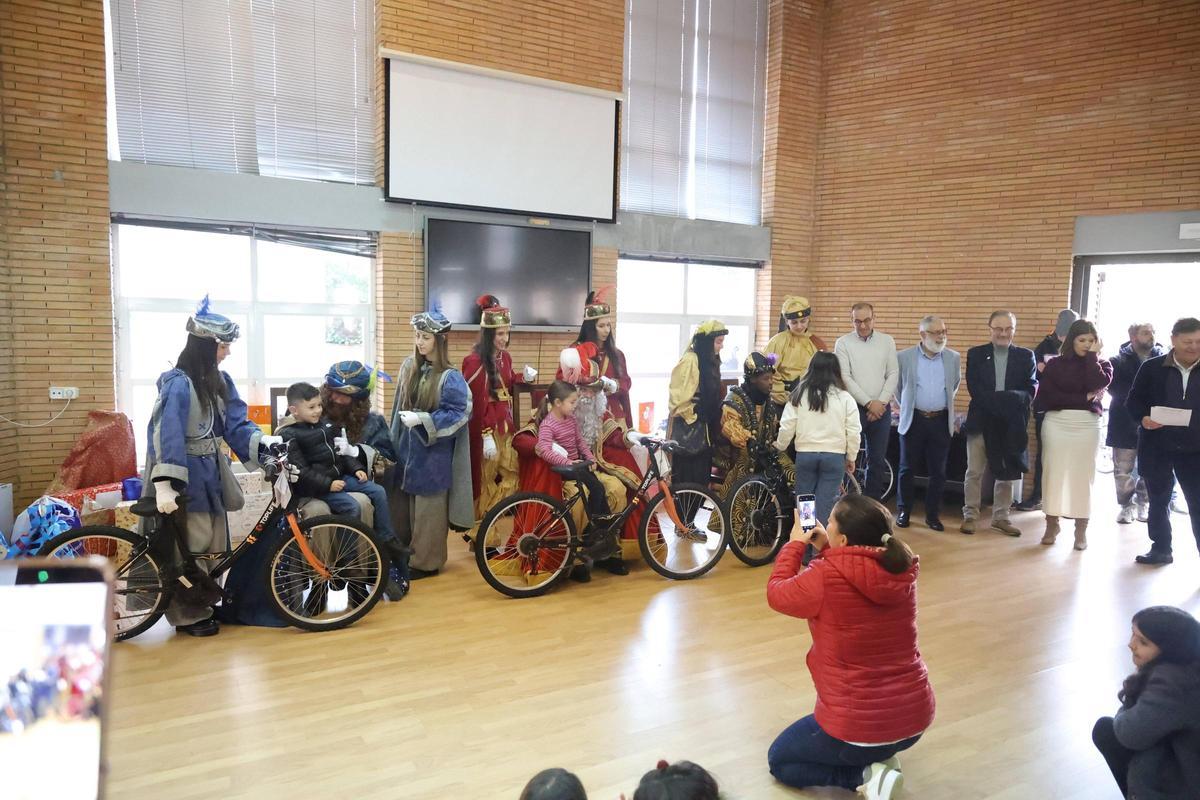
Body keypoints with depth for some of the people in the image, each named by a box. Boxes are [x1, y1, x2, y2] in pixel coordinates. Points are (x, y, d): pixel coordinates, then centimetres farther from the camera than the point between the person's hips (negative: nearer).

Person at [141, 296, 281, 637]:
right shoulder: (178, 383, -18)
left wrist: (264, 441, -15)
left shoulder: (220, 381, 6)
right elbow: (164, 434, -26)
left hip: (211, 473, 8)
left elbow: (235, 424, 4)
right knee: (192, 546, 0)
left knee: (215, 544, 13)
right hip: (185, 475, -8)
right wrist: (163, 486, -34)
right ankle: (188, 616, 15)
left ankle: (205, 603, 29)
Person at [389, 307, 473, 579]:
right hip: (406, 449, 6)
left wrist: (421, 419, -22)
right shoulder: (409, 367, 6)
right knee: (402, 506, 13)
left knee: (427, 509, 4)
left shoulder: (450, 378, -14)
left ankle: (426, 561, 19)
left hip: (433, 454, -6)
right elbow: (399, 406, 14)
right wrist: (394, 441, 14)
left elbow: (458, 414, -16)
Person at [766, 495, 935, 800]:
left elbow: (777, 593, -4)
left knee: (779, 760, 19)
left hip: (859, 726, -7)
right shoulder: (902, 570, -7)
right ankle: (878, 759, 13)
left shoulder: (826, 577, -25)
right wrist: (825, 548, 10)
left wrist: (796, 544, 7)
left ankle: (865, 773, 0)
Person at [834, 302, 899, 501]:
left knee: (878, 460, 7)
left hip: (881, 409, 3)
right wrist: (868, 403, -11)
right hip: (853, 408, -3)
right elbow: (845, 377, -8)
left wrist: (881, 402, -8)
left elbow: (893, 374, 4)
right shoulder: (843, 343, -1)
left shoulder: (887, 341, 7)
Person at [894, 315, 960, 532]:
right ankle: (903, 512, 19)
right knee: (907, 469, 6)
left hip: (941, 421, 2)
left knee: (938, 472, 5)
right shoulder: (904, 357, -4)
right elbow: (897, 386, 9)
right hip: (913, 420, -2)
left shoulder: (953, 358, 3)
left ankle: (932, 515, 16)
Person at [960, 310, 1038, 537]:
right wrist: (1004, 400, -19)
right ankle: (970, 516, 14)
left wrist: (1000, 399, -21)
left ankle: (1000, 517, 22)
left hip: (1012, 424, 2)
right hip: (981, 421, -1)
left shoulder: (1026, 356, 5)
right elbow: (974, 389, -7)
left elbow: (1031, 391, -4)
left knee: (1007, 473, 10)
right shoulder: (976, 354, 3)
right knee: (974, 472, 3)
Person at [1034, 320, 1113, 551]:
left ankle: (1081, 530, 9)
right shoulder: (1055, 364, 4)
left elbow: (1099, 384, -14)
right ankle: (1051, 524, 12)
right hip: (1057, 424, -1)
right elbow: (1046, 395, -7)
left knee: (1083, 476, 2)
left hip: (1087, 426, 1)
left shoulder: (1102, 365, 8)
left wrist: (1091, 356, -6)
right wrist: (1083, 399, -9)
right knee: (1054, 473, 2)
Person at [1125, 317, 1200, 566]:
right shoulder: (1152, 367, -1)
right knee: (1159, 501, 12)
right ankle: (1161, 549, 25)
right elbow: (1133, 400, 2)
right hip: (1157, 448, 1)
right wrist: (1143, 418, -17)